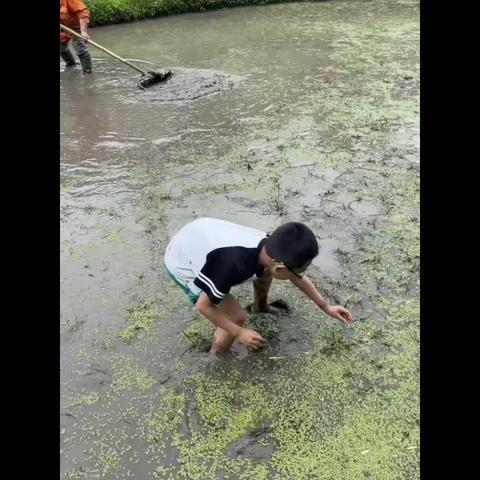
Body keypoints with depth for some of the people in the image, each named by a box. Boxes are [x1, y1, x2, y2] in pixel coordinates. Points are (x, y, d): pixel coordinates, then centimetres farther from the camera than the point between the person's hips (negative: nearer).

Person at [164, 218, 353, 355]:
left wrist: (325, 306, 10)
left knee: (265, 270, 9)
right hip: (182, 264, -6)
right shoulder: (234, 265, -42)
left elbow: (299, 278, 3)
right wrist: (239, 333, -17)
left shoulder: (271, 247, -19)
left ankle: (260, 308, 39)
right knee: (236, 316, -11)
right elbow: (203, 305, -26)